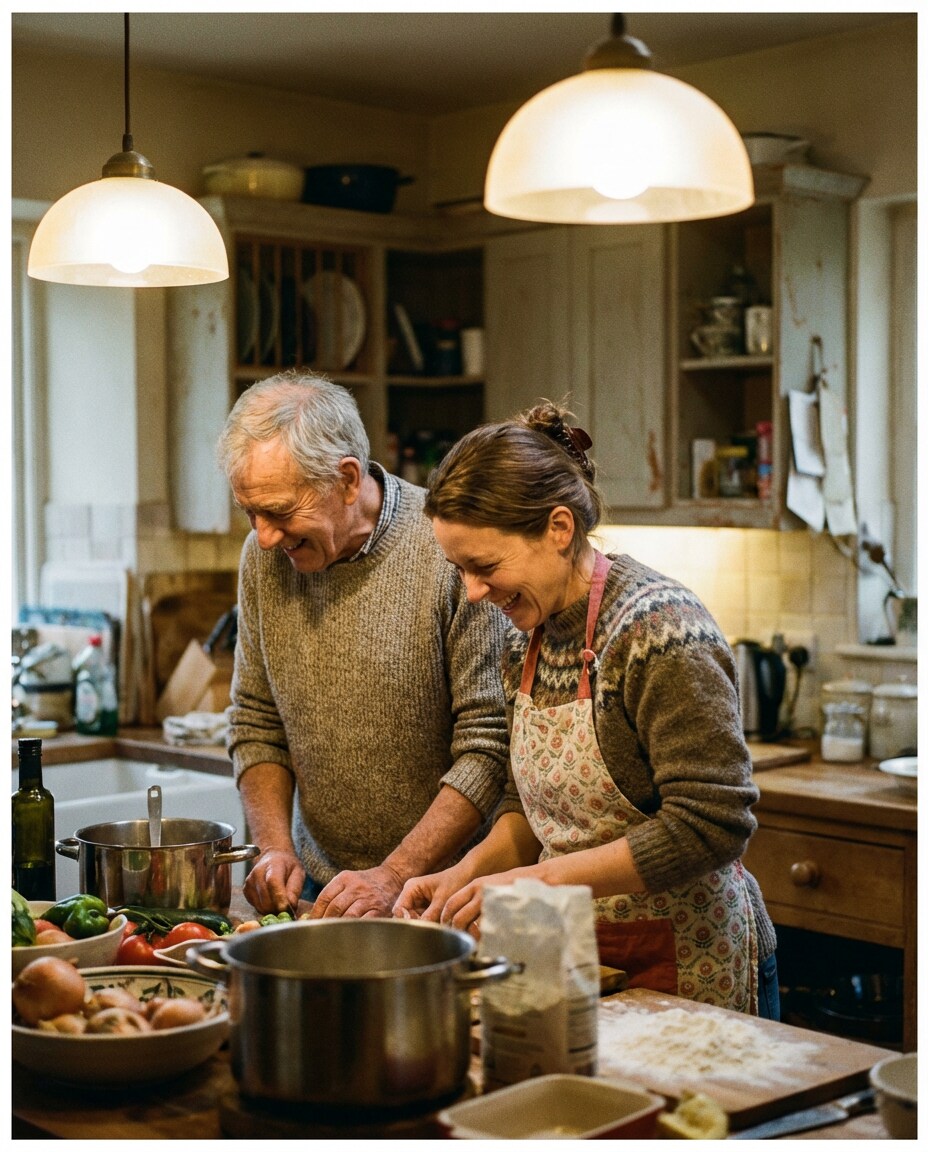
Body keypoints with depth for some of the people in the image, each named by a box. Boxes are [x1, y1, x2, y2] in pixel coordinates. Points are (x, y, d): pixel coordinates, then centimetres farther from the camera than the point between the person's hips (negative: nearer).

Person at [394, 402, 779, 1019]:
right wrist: (470, 872, -6)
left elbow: (711, 826, -25)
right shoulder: (526, 638, 3)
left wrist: (538, 879, -24)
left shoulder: (660, 631, -22)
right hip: (579, 955, 7)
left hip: (686, 964, -7)